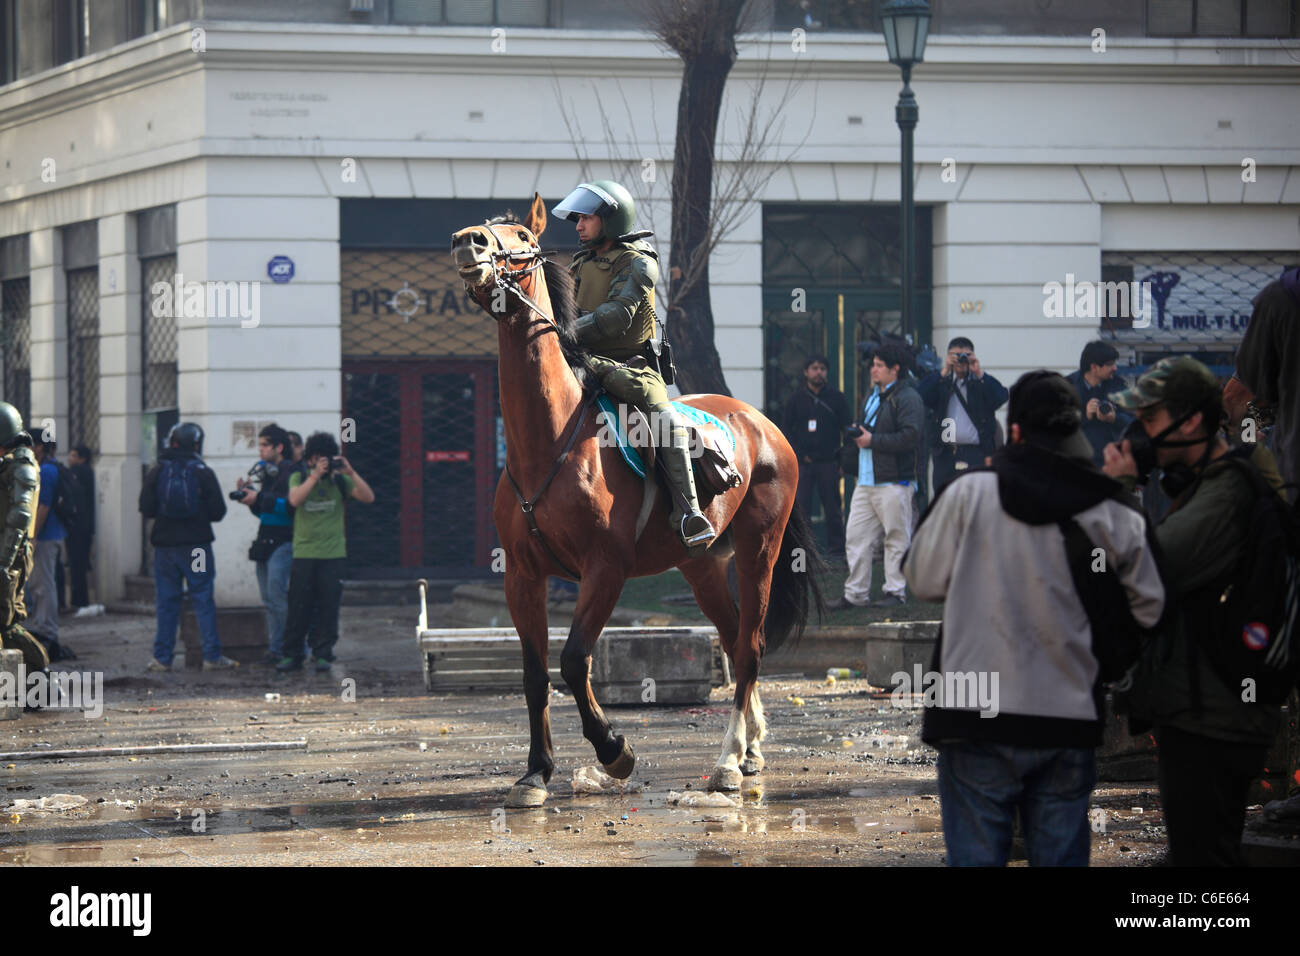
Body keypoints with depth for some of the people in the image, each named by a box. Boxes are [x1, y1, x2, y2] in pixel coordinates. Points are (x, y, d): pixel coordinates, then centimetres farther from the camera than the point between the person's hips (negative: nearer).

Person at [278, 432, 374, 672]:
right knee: (298, 607, -1)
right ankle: (292, 655, 6)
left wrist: (350, 473, -15)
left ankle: (323, 655, 8)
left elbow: (368, 497, -5)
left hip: (333, 554, 1)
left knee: (329, 606, 0)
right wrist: (315, 476, -19)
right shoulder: (299, 478, 6)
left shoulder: (340, 481, 6)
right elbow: (295, 499, -14)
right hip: (303, 553, -1)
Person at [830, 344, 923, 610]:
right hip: (867, 481, 9)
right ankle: (855, 593, 9)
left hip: (893, 482, -9)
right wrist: (859, 435, 12)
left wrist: (873, 440, -16)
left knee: (896, 538, 0)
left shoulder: (907, 398, -10)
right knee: (856, 537, 5)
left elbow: (910, 436, -21)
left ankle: (896, 592, 7)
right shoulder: (875, 396, 20)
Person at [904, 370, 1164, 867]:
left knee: (976, 856, 4)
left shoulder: (970, 492, -7)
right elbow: (1148, 611, 6)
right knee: (1061, 857, 11)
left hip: (977, 717, -2)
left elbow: (924, 580, 2)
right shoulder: (1116, 514, -1)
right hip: (1071, 723, 2)